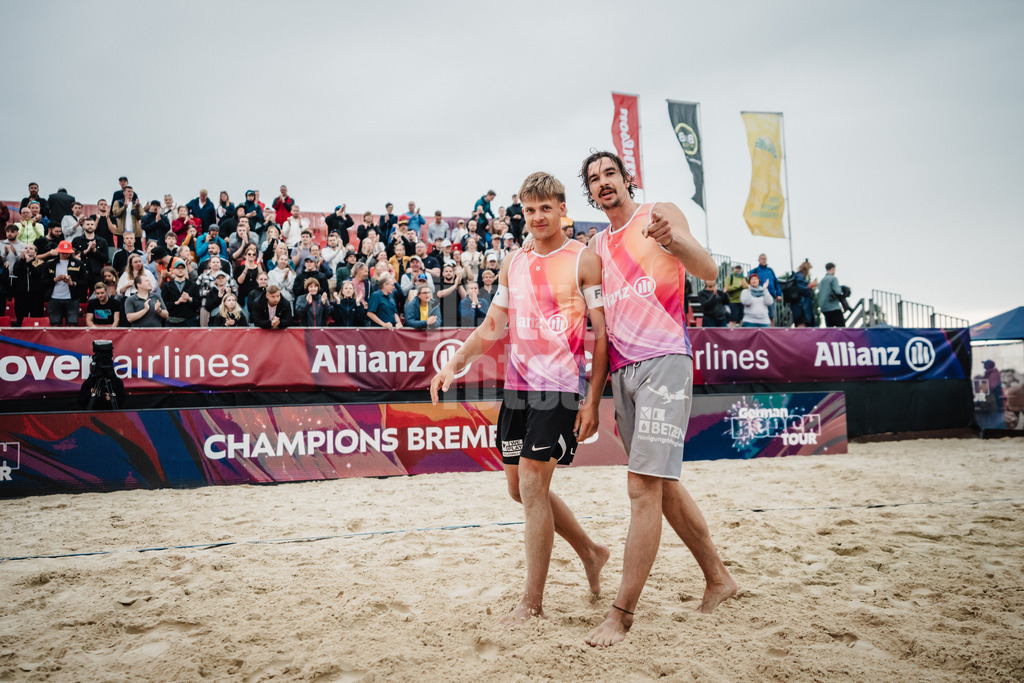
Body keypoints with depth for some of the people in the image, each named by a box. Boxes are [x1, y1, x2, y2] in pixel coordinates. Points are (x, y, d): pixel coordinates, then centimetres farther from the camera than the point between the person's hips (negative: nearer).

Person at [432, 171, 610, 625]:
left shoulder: (584, 260, -4)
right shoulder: (513, 265, 13)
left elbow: (602, 336, -7)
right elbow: (492, 327, 17)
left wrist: (592, 402, -12)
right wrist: (454, 365, 4)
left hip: (559, 387, -7)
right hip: (517, 385, 7)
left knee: (532, 487, -9)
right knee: (520, 488, 12)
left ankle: (532, 602, 3)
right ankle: (590, 552, 32)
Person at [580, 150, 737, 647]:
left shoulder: (660, 215, 2)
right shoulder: (596, 245, 19)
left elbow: (708, 271, -9)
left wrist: (672, 239, -27)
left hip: (663, 360, -7)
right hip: (621, 370, 8)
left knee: (644, 485, -14)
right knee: (662, 484, 12)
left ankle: (622, 613, -12)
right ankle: (718, 578, 26)